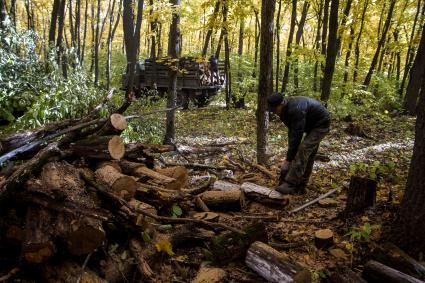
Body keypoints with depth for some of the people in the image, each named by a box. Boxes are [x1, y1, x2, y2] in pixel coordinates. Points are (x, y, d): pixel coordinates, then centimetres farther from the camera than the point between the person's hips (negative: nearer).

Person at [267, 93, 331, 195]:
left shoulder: (296, 110, -34)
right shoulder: (286, 109, -5)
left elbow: (296, 136, -33)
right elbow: (291, 131, 1)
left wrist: (289, 159, -28)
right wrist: (291, 154, -3)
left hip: (321, 124, -10)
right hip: (312, 125, 10)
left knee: (303, 150, -21)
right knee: (308, 155, 9)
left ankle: (290, 184, -23)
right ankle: (301, 187, 13)